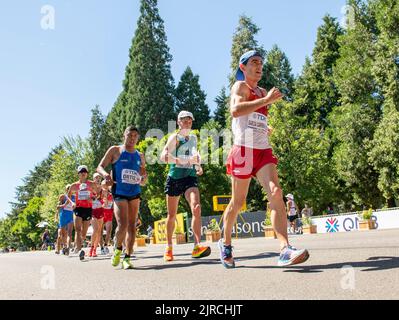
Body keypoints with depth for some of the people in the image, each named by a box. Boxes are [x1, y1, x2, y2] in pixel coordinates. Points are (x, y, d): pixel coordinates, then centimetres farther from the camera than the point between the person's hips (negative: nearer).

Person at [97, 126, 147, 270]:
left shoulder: (140, 156, 14)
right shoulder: (115, 150, 3)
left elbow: (143, 174, 22)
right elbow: (100, 167, 2)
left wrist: (144, 178, -2)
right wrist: (105, 174, -20)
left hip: (135, 193, 4)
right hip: (119, 194, -4)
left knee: (132, 226, 3)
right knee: (122, 225, -15)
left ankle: (127, 257, 12)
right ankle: (118, 249, 14)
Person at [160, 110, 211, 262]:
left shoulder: (193, 138, 15)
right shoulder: (174, 137, -1)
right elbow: (163, 156, -14)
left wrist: (198, 165, 10)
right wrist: (184, 160, -28)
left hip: (190, 177, 3)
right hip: (174, 177, -3)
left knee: (196, 208, -22)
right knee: (172, 215, 5)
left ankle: (197, 246, -26)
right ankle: (169, 248, 21)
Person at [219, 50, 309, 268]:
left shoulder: (262, 92, 23)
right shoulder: (240, 86, 0)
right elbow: (235, 110, -22)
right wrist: (266, 100, -20)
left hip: (264, 151, 6)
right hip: (244, 149, -6)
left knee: (276, 193, -16)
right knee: (237, 202, 3)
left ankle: (285, 250, -23)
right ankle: (225, 243, 25)